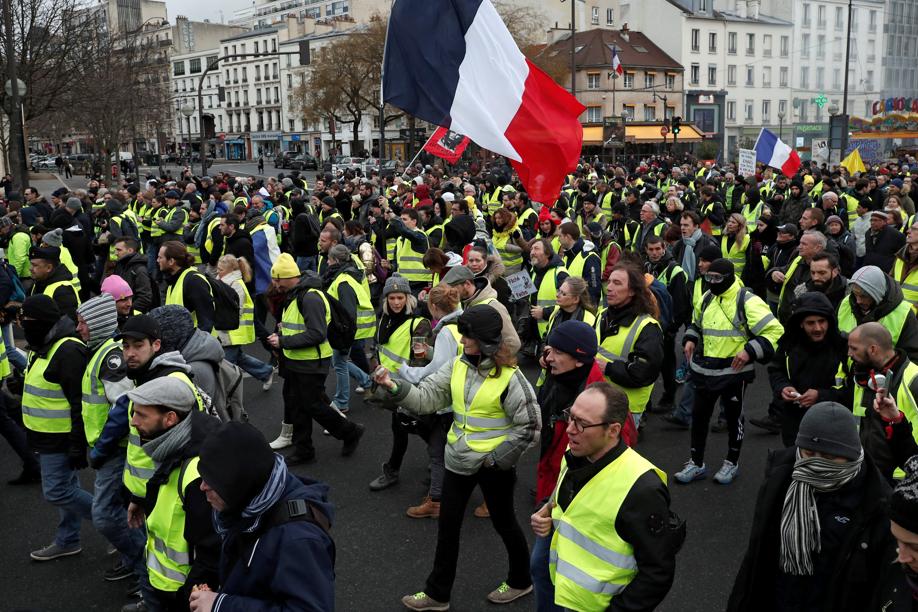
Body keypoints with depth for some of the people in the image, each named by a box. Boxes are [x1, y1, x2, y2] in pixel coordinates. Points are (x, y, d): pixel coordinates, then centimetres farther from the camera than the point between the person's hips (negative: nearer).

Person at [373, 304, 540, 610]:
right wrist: (394, 388, -22)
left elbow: (529, 427, -15)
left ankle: (520, 581, 40)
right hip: (459, 459, 6)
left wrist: (496, 458, -14)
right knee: (447, 525, 12)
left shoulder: (509, 377, -19)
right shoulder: (458, 366, -2)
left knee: (503, 522, 15)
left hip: (494, 465, -5)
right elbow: (426, 397, -6)